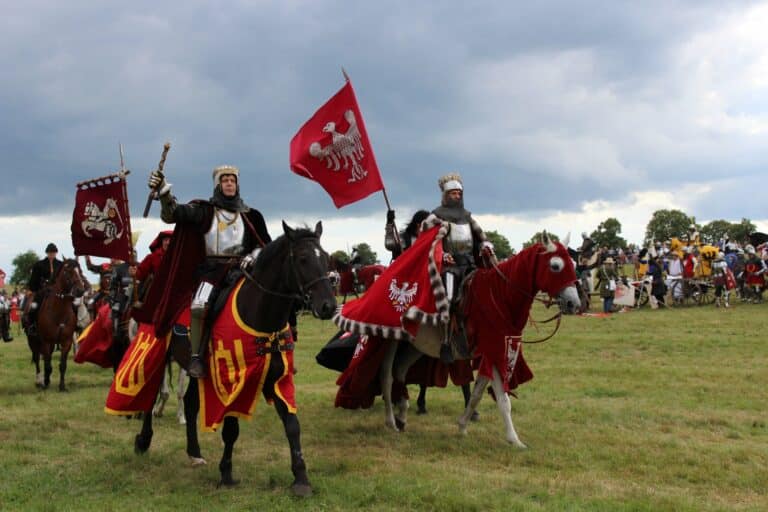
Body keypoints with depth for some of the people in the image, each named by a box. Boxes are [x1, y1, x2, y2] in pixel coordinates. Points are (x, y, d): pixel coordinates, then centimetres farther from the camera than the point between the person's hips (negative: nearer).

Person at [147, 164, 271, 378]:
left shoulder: (249, 215, 14)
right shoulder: (204, 211, 7)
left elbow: (265, 245, 19)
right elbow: (172, 214, -6)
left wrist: (252, 256, -2)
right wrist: (163, 193, -24)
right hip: (211, 269, -2)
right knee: (199, 306, -28)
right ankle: (196, 357, -18)